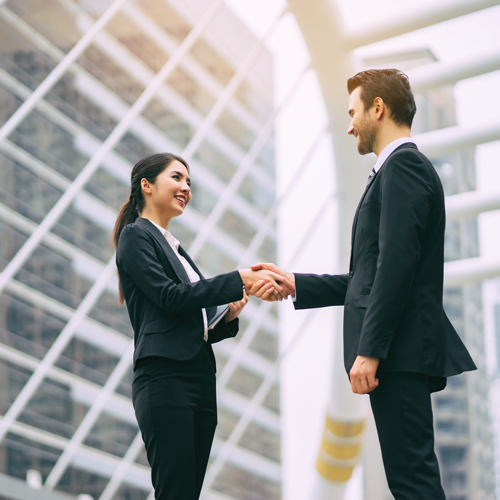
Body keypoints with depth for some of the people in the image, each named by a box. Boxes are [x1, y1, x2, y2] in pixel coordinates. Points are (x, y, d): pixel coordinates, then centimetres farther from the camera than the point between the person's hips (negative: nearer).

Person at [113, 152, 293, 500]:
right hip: (165, 377, -8)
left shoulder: (175, 247, 26)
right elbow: (170, 296, -12)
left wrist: (229, 315, 3)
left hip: (201, 378, 8)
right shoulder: (136, 235, 2)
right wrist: (240, 280, -14)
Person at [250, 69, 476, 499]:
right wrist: (294, 284, 25)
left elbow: (397, 263, -19)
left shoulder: (403, 165, -8)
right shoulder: (404, 168, 24)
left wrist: (369, 350, -21)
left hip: (400, 350, -11)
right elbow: (372, 277, 25)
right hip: (398, 353, 11)